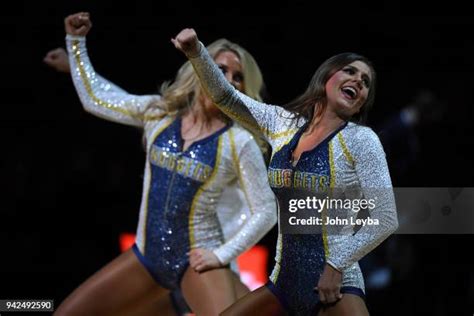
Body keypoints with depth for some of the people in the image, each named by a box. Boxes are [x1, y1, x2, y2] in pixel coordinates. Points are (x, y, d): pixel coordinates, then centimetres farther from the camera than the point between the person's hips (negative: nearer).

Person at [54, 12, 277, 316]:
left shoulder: (238, 141, -10)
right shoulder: (159, 112, 2)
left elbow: (266, 210, -8)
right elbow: (95, 97, 13)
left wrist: (222, 255, -14)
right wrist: (76, 40, 11)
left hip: (196, 260, -5)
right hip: (146, 256, 5)